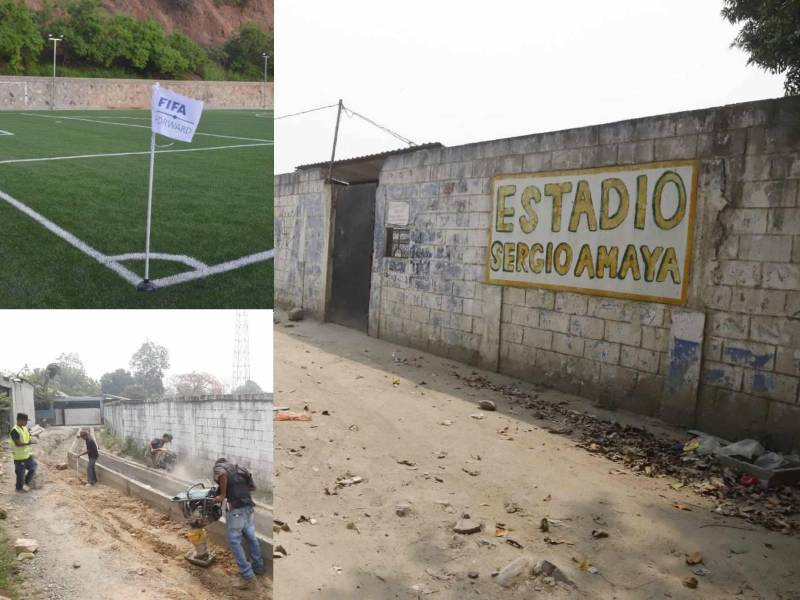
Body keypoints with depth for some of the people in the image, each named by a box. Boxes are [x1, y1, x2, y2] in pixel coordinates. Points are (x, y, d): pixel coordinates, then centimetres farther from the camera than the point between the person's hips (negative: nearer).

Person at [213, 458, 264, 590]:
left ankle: (248, 577, -3)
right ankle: (258, 567, 34)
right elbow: (252, 486, 24)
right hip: (249, 506, 7)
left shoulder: (218, 466, 7)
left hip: (236, 508, -7)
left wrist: (222, 495, -10)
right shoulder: (238, 468, 26)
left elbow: (222, 475, -19)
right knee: (251, 537, 21)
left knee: (234, 541, -1)